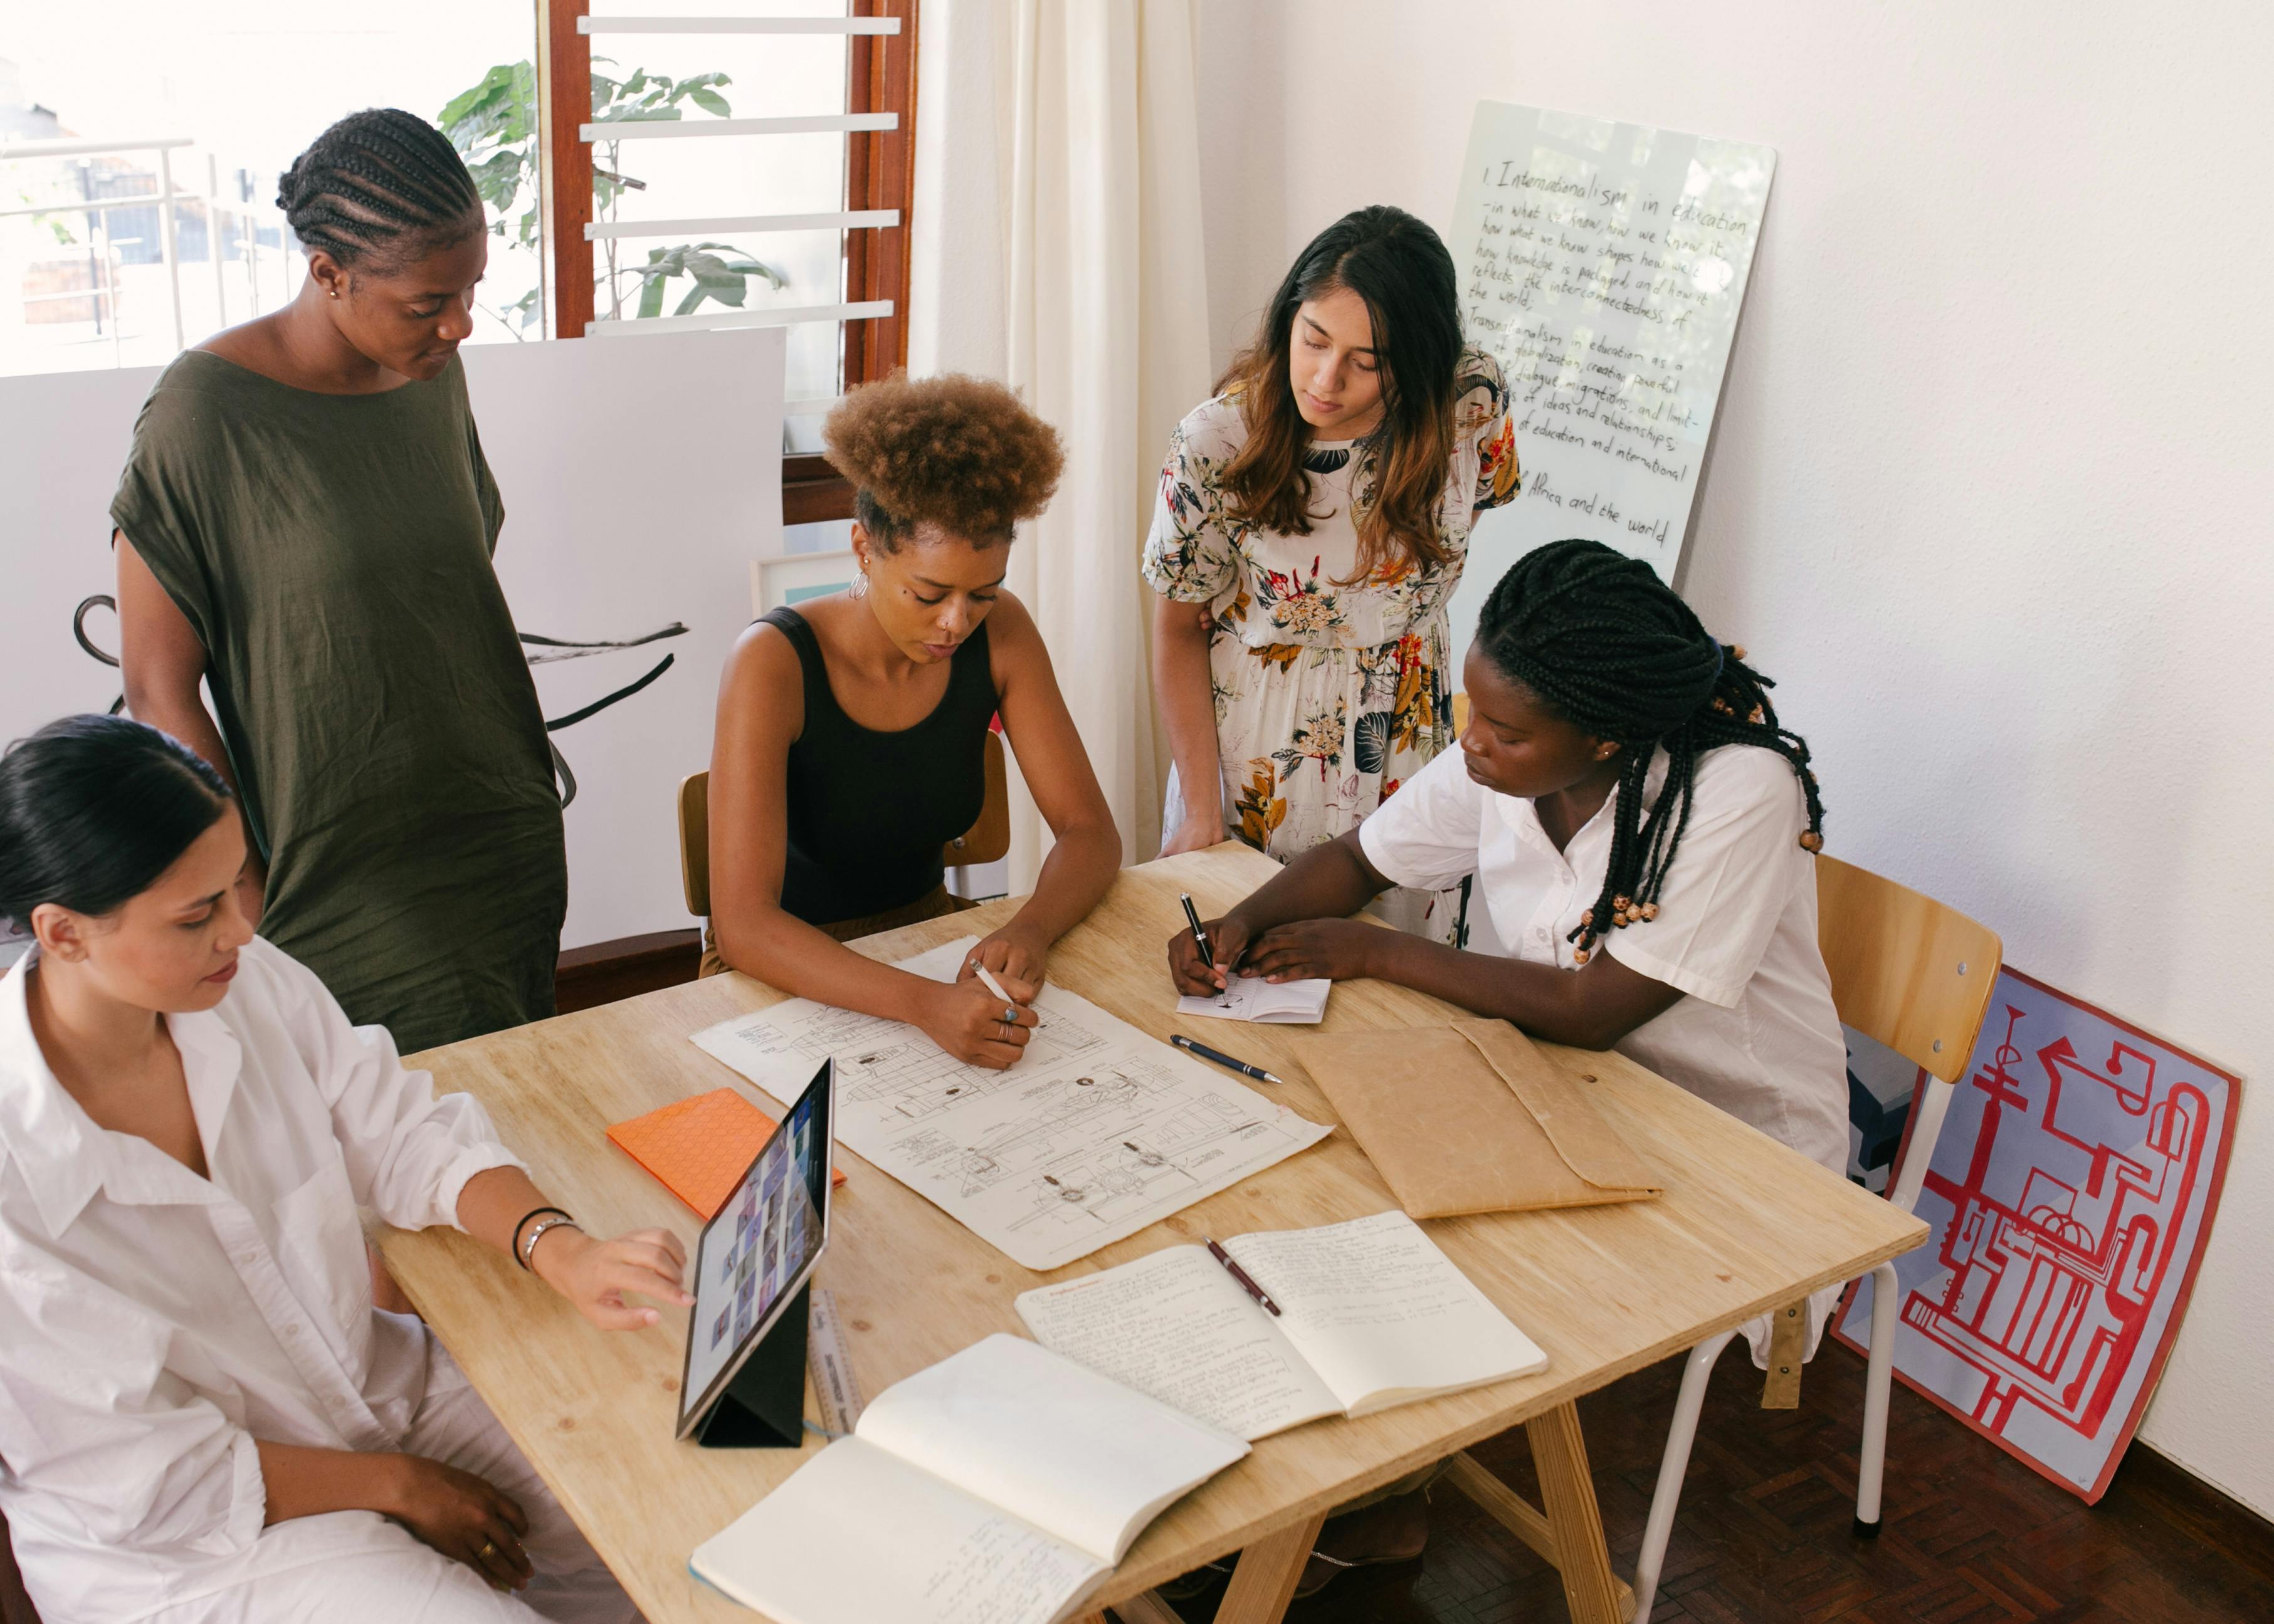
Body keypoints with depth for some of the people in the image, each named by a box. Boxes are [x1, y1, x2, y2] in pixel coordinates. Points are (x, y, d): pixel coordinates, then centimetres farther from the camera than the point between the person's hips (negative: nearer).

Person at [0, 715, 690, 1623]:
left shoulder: (253, 985, -12)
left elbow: (406, 1138, -2)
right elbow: (150, 1482, -19)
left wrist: (558, 1250, -20)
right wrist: (395, 1486, -11)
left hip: (375, 1380, 6)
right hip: (182, 1547, -5)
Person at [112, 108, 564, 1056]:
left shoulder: (433, 372, 3)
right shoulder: (208, 411, -16)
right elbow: (159, 694, -12)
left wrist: (524, 813, 16)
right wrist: (252, 910, -13)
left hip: (510, 859, 6)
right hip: (346, 897, -6)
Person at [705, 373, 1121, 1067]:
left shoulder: (1000, 634, -9)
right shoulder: (774, 664, -24)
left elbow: (1090, 831, -6)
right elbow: (742, 923, -31)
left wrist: (1029, 931, -28)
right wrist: (925, 1004, -45)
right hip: (790, 972, -4)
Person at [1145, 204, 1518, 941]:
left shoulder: (1473, 405, -17)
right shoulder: (1216, 441, -21)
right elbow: (1180, 630, -9)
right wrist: (1202, 813, -10)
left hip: (1406, 744, 2)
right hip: (1250, 749, -1)